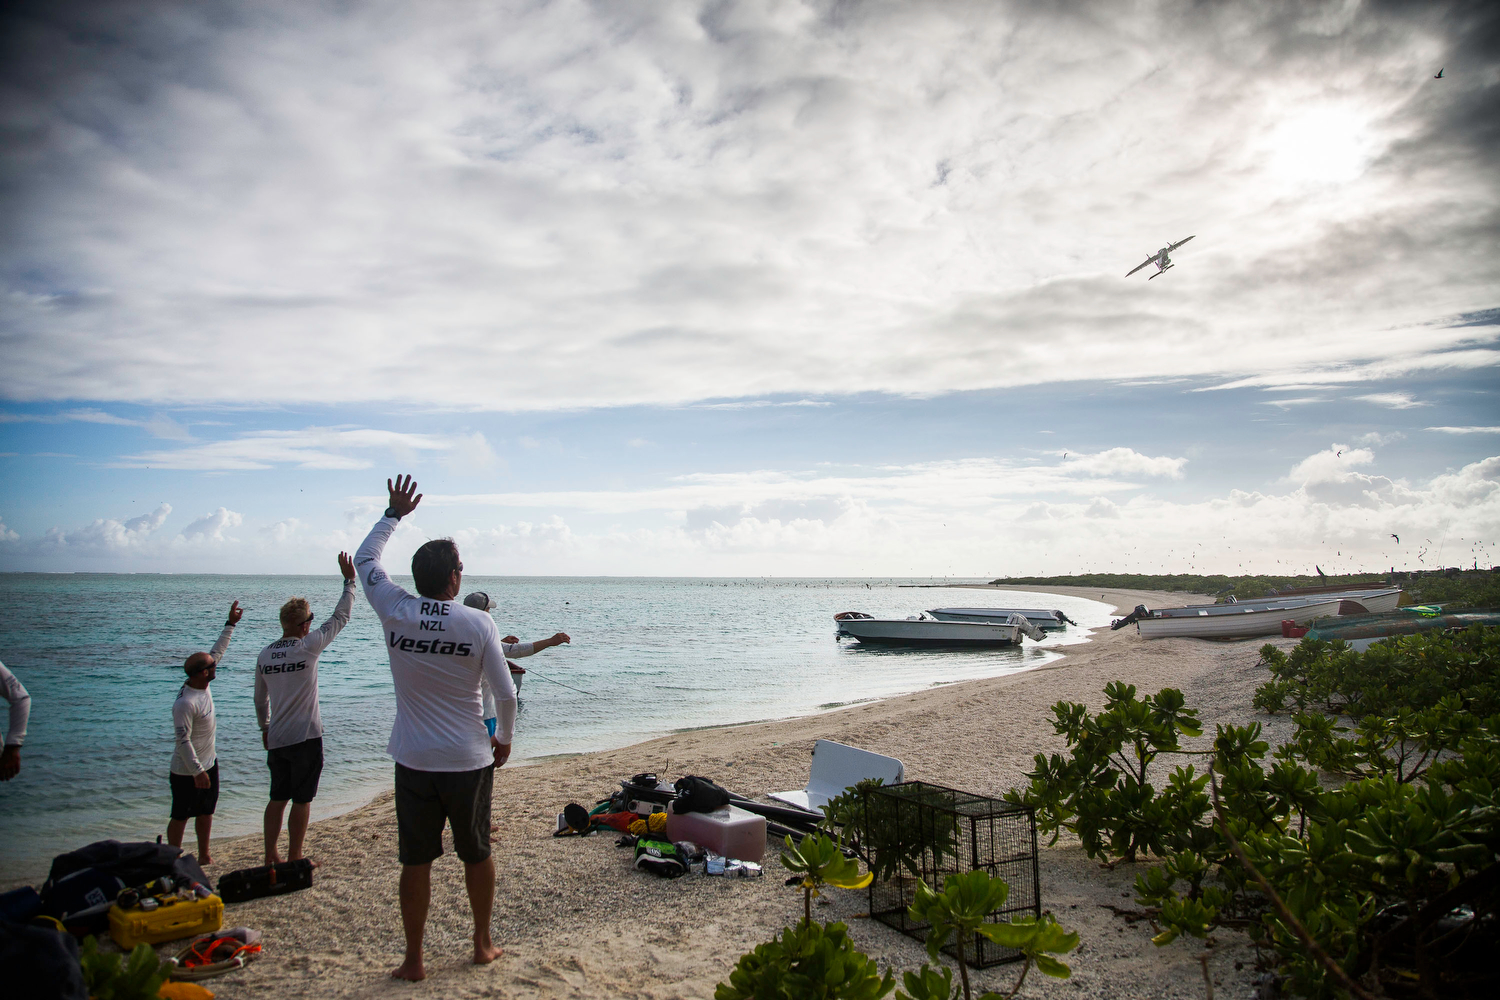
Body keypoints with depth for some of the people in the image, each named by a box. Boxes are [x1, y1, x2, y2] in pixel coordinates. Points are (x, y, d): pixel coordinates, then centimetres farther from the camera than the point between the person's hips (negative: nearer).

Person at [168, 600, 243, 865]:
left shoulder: (202, 684, -3)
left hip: (209, 763, 9)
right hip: (187, 771, -9)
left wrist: (231, 624, 10)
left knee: (206, 812, 17)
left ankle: (204, 857, 28)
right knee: (181, 816, 5)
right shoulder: (185, 703, -28)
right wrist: (197, 772, -25)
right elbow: (183, 741, -27)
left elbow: (217, 651, 8)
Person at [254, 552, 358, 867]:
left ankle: (270, 857, 20)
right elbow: (340, 617, -6)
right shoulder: (308, 647, -14)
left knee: (278, 798, 16)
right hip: (305, 738, -5)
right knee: (301, 800, 4)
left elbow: (260, 699, 15)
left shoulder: (264, 656, 3)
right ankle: (294, 860, 11)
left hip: (276, 738, 6)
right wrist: (349, 581, 3)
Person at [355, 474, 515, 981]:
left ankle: (413, 960, 19)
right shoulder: (479, 623, -12)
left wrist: (394, 514, 20)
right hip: (470, 761, -1)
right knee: (477, 854, 16)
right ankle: (483, 944, 30)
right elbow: (505, 694, -9)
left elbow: (365, 558, 11)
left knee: (416, 861, 10)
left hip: (414, 762, 1)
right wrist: (505, 738, 9)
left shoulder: (395, 612, -8)